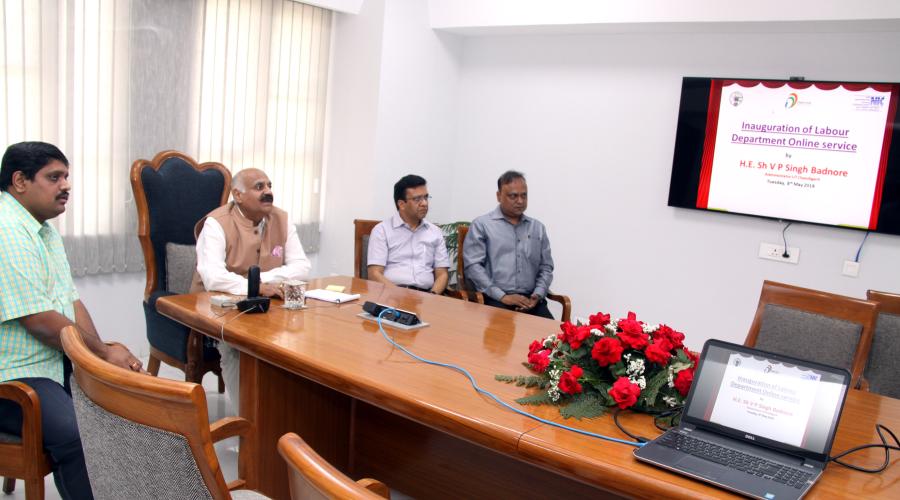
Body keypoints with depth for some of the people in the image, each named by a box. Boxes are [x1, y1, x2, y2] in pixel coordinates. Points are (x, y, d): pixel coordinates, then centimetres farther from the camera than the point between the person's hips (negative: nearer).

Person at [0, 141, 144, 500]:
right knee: (78, 436, -29)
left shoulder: (43, 227, 13)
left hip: (55, 362, 10)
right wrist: (105, 353, -11)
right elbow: (41, 322, -22)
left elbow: (71, 301, 11)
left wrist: (105, 355, -2)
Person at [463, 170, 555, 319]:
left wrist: (537, 295, -2)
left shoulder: (538, 228, 18)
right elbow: (473, 266, -5)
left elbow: (546, 267, 18)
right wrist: (502, 297, -12)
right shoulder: (481, 225, 4)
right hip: (495, 299, -3)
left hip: (530, 299, 4)